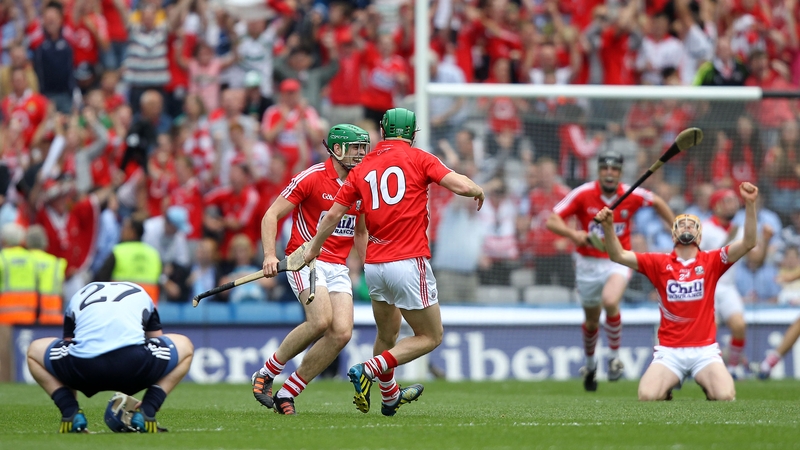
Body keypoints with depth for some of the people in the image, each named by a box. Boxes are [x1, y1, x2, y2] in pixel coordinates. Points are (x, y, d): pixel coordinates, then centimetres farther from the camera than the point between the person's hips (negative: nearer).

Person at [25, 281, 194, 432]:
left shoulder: (79, 296, 35)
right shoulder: (140, 294, 35)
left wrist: (68, 407, 50)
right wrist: (151, 402, 54)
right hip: (134, 364, -1)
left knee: (34, 351, 32)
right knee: (185, 347, 28)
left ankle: (72, 415, 13)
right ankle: (145, 414, 12)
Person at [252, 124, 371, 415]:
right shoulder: (311, 178, -7)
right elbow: (271, 215, -7)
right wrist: (270, 255, -19)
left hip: (338, 268, 6)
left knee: (342, 333, -13)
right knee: (320, 320, -28)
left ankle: (288, 393, -1)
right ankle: (266, 374, -8)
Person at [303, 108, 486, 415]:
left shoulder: (362, 169, 11)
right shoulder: (418, 159, 0)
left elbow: (332, 216, 10)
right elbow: (461, 186, -11)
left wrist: (312, 250, 24)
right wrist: (478, 190, 12)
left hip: (374, 265, 6)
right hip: (409, 262, -6)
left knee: (387, 335, 25)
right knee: (430, 337, 4)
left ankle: (390, 396, 39)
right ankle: (368, 371, -11)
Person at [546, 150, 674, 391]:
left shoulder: (632, 196, -10)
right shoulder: (583, 194, -14)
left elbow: (657, 202, 12)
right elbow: (552, 220, -17)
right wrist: (572, 233, -36)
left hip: (618, 261, -1)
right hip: (588, 263, 1)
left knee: (610, 302, -30)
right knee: (591, 321, 13)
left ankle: (614, 357, -10)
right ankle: (590, 364, 44)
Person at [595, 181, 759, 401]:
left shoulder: (711, 261, 5)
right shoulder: (659, 263, 7)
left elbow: (748, 243, -6)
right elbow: (618, 255, 0)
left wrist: (749, 204, -19)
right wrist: (608, 227, -18)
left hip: (705, 350, 0)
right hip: (669, 351, 0)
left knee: (725, 396, -23)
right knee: (647, 396, -23)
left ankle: (707, 385, 15)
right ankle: (668, 386, 14)